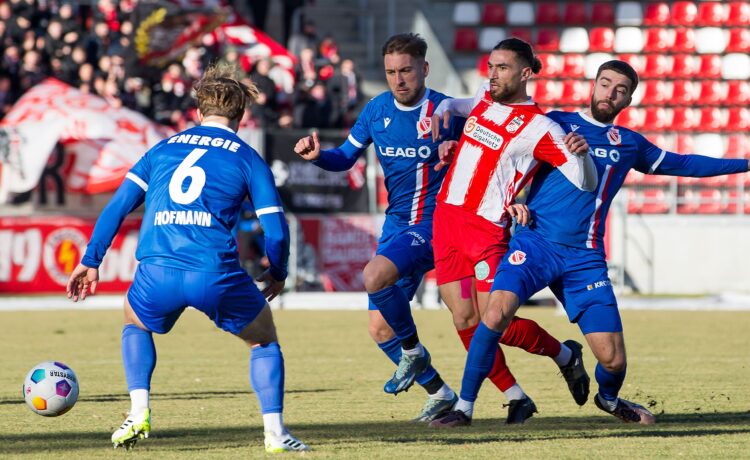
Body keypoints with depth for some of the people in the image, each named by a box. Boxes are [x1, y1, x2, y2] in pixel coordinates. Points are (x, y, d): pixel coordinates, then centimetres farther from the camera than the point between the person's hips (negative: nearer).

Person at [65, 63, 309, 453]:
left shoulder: (162, 149, 22)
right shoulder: (248, 159, 13)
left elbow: (117, 206, 17)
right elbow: (276, 232, 8)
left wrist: (90, 261, 21)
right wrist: (277, 274, 26)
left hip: (157, 273, 2)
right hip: (216, 274, -2)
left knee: (135, 323, 34)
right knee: (263, 338, 22)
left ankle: (138, 413, 16)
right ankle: (274, 432, 7)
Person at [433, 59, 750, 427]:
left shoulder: (629, 144, 17)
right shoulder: (556, 123, 7)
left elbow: (681, 163, 28)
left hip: (585, 258, 3)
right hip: (536, 242, -3)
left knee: (613, 360, -3)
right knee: (497, 312, -29)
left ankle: (609, 398, 35)